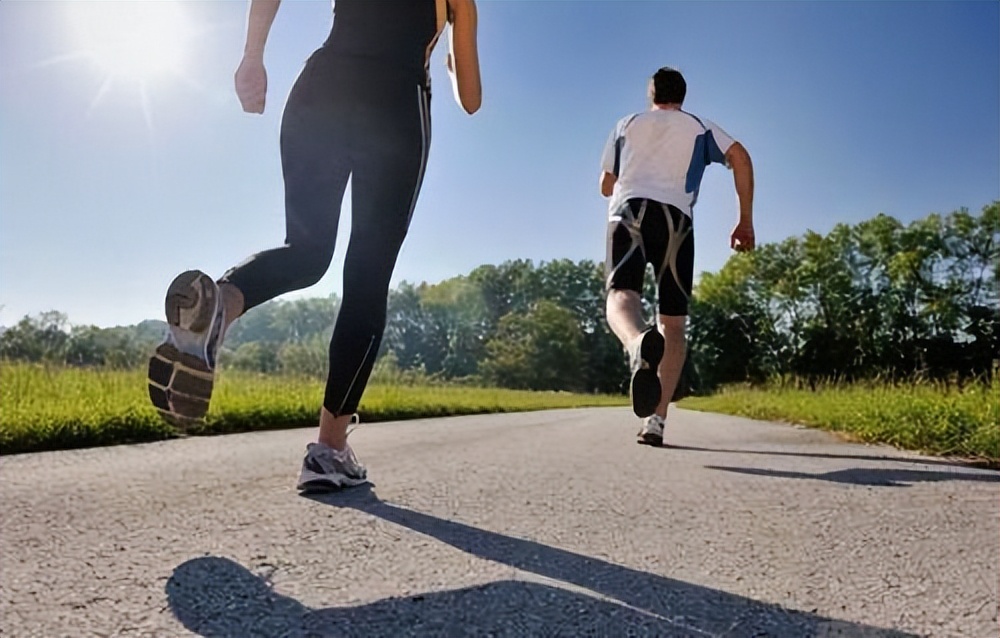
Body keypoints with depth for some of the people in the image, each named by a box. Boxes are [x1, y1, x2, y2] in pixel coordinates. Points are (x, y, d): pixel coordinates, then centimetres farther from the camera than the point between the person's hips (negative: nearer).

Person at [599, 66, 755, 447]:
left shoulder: (626, 125, 28)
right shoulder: (699, 127, 25)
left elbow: (606, 186, 30)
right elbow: (740, 156, 8)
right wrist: (746, 221, 9)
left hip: (627, 210, 0)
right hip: (675, 217, 0)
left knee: (621, 294, -20)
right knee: (673, 323, 3)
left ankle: (639, 343, -58)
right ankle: (655, 420, -8)